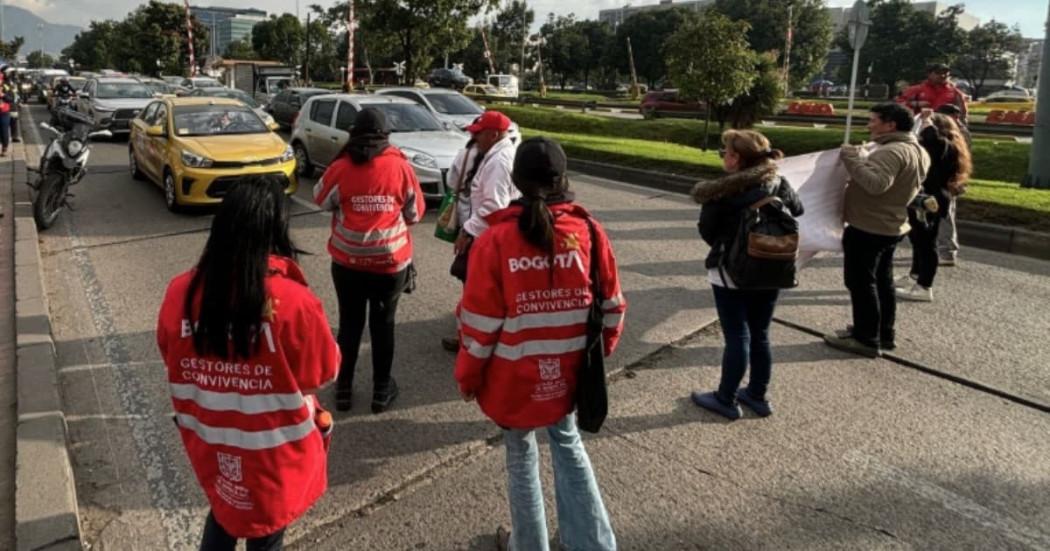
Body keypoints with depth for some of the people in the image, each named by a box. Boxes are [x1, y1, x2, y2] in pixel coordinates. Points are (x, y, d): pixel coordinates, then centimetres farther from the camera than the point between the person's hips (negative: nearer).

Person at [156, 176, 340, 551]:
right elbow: (323, 373, -12)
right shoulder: (293, 302, -28)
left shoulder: (181, 292, -15)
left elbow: (173, 361, 2)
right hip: (275, 452, -3)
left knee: (223, 506, 31)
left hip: (210, 445, 3)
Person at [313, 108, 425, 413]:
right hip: (391, 262, 0)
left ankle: (344, 388, 23)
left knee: (349, 324, 14)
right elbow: (415, 213, 1)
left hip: (348, 263, 0)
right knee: (383, 325, 13)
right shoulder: (401, 167, -10)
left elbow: (321, 199, 7)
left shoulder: (340, 168, -10)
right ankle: (381, 390, 22)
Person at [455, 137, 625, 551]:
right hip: (568, 372, 3)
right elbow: (611, 308, 0)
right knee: (568, 445, 24)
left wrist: (468, 376, 2)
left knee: (521, 457, 17)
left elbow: (480, 323, -13)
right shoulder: (589, 231, -9)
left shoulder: (496, 238, -17)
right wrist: (599, 352, 17)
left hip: (514, 377, -2)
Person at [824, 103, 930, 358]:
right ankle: (884, 334, 28)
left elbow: (876, 183, -34)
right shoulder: (918, 151, 12)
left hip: (868, 227, -10)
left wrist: (852, 158, -25)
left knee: (860, 282, -2)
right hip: (891, 225, 10)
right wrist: (860, 159, 10)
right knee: (882, 281, 18)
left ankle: (866, 339, 4)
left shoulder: (892, 151, -22)